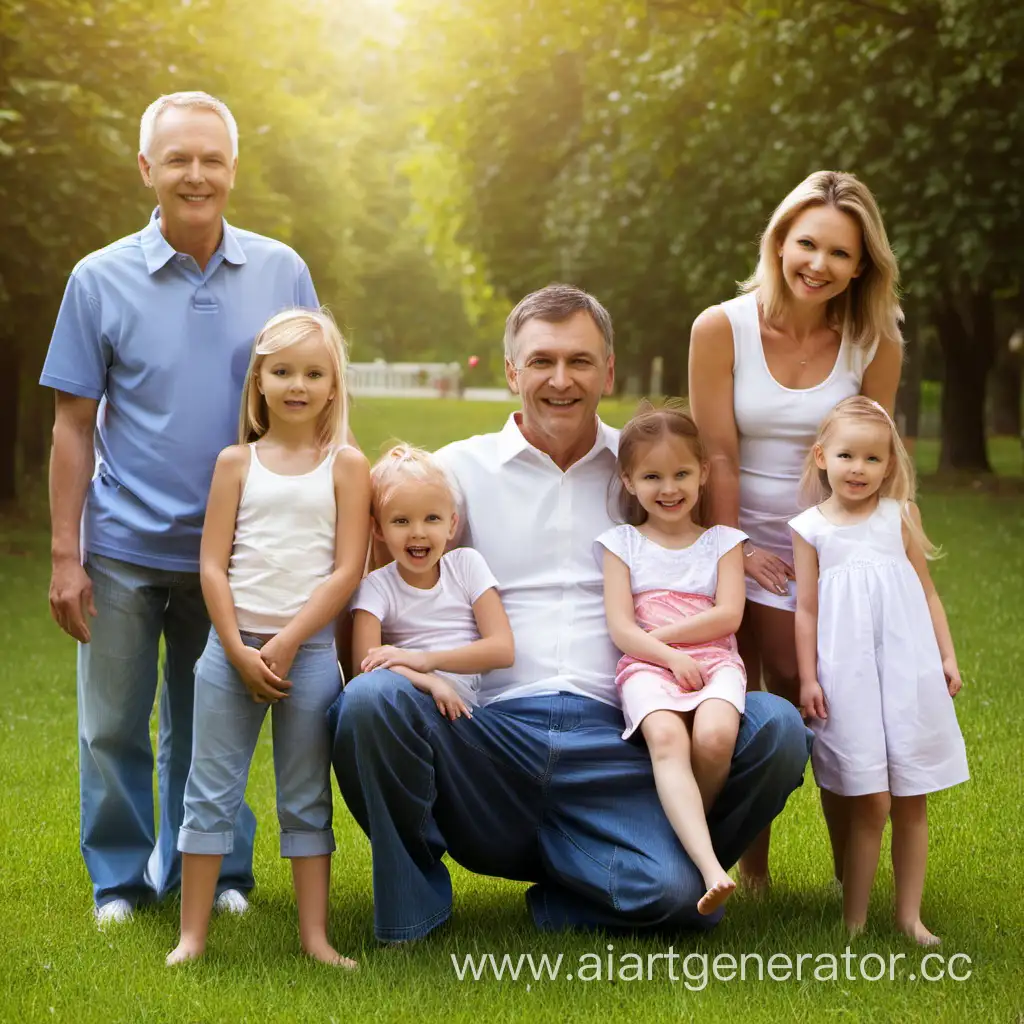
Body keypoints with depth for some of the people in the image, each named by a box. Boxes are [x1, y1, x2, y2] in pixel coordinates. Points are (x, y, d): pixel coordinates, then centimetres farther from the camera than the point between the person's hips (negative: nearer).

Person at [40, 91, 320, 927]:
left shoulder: (281, 273, 2)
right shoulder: (101, 280, -2)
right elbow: (75, 426, 0)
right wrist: (65, 557, -4)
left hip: (232, 550, 1)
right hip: (124, 550, -1)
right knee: (115, 728, 6)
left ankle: (208, 873, 25)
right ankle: (121, 879, 21)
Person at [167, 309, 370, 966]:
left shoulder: (346, 465, 2)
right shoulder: (237, 462, 6)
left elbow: (347, 572, -5)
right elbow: (212, 565, 2)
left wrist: (285, 644, -12)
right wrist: (240, 651, -9)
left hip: (310, 651, -1)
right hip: (232, 647, 1)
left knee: (307, 801, 7)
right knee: (211, 794, 3)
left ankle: (315, 936, 12)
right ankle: (193, 936, 10)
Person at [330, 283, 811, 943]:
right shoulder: (459, 469, 13)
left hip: (616, 739, 1)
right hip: (494, 729, -1)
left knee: (777, 727, -25)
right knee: (371, 700, -30)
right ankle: (411, 898, -4)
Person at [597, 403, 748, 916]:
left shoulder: (722, 541, 17)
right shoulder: (622, 543, 15)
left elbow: (728, 615, 2)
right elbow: (620, 628, 4)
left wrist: (657, 634, -3)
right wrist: (669, 657, -12)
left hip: (713, 662, 1)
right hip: (646, 667, -1)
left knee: (714, 737, -34)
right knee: (667, 738, -35)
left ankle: (687, 830, -7)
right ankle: (709, 866, -49)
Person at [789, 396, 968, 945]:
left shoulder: (899, 516, 7)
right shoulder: (809, 528, 3)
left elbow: (926, 591, 12)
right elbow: (806, 610, 4)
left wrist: (946, 656, 7)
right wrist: (807, 678, -1)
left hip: (908, 668, 2)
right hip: (847, 673, -2)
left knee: (911, 801, 6)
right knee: (869, 803, -4)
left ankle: (909, 915, 17)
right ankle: (854, 920, 8)